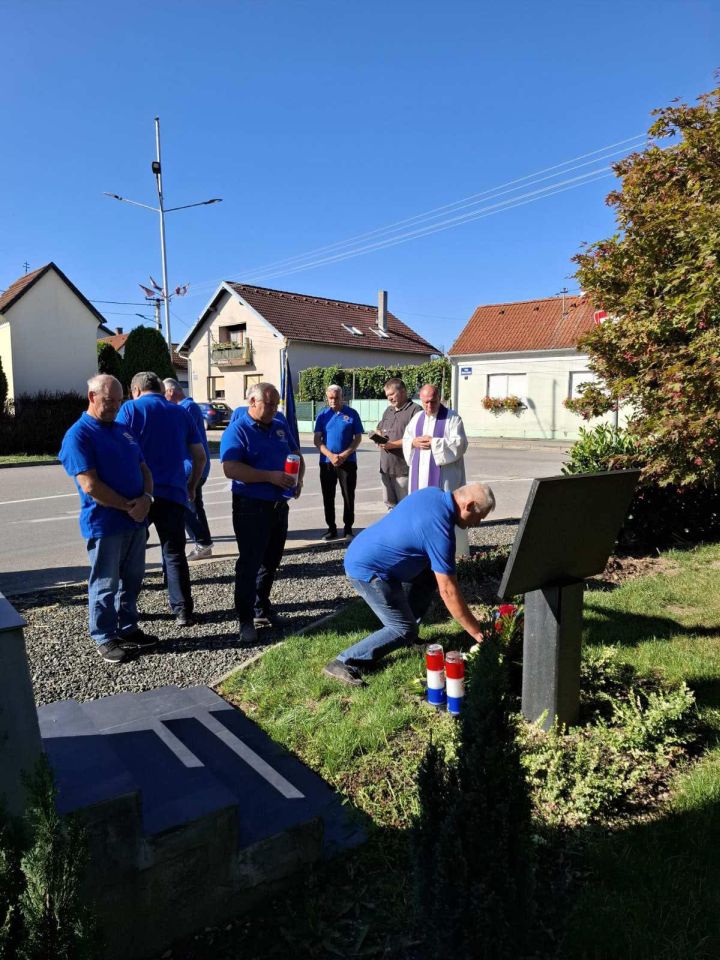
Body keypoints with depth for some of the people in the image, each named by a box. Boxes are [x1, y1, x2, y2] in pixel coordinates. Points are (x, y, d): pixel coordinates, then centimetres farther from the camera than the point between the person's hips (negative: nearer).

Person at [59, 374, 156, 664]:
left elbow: (143, 469, 14)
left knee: (132, 579, 16)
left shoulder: (124, 431, 14)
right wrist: (127, 506, -14)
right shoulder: (78, 435, -11)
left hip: (135, 520, 7)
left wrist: (146, 497, -6)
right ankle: (105, 639, 18)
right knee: (105, 584, 5)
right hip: (104, 524, -7)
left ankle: (128, 628, 31)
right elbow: (90, 485, -19)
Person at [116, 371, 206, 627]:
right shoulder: (181, 413, 13)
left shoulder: (131, 409, 2)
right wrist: (191, 487, 22)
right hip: (173, 493, 2)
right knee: (175, 553, 9)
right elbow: (200, 456, 13)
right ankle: (183, 612, 8)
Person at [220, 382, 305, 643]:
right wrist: (271, 477, -25)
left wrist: (299, 478, -3)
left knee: (271, 562, 16)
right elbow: (230, 469, -22)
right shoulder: (237, 430, -10)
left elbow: (297, 455, 19)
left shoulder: (280, 426, 11)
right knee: (249, 563, -2)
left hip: (279, 505, 7)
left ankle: (262, 609, 31)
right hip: (251, 507, -7)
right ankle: (246, 620, 8)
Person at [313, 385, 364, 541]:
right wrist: (331, 456, -13)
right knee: (328, 497, 6)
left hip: (348, 462, -2)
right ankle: (331, 528, 17)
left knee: (349, 496, 2)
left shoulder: (352, 414, 1)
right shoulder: (323, 415, 4)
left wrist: (345, 455, -12)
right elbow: (317, 440, 1)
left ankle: (348, 528, 13)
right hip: (327, 462, 2)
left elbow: (358, 438, 1)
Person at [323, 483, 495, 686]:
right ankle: (344, 663, -5)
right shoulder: (441, 529, -24)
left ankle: (407, 636, 22)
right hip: (367, 571, -10)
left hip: (361, 552, 10)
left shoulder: (433, 493, 2)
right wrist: (476, 632, -11)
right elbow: (448, 591, -21)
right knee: (404, 630, -6)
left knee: (430, 575, 15)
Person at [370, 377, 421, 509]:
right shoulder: (388, 411, 19)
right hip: (386, 467, 8)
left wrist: (393, 444, -18)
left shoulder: (415, 410, -9)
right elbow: (379, 429, 30)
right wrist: (378, 435, 5)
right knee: (390, 503, 15)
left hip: (403, 469, -8)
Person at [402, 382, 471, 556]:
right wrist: (414, 443, -8)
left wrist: (434, 442, -17)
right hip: (420, 473, 5)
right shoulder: (417, 418, 13)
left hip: (443, 475, -5)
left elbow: (460, 443, -13)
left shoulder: (452, 418, -4)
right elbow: (406, 439, 15)